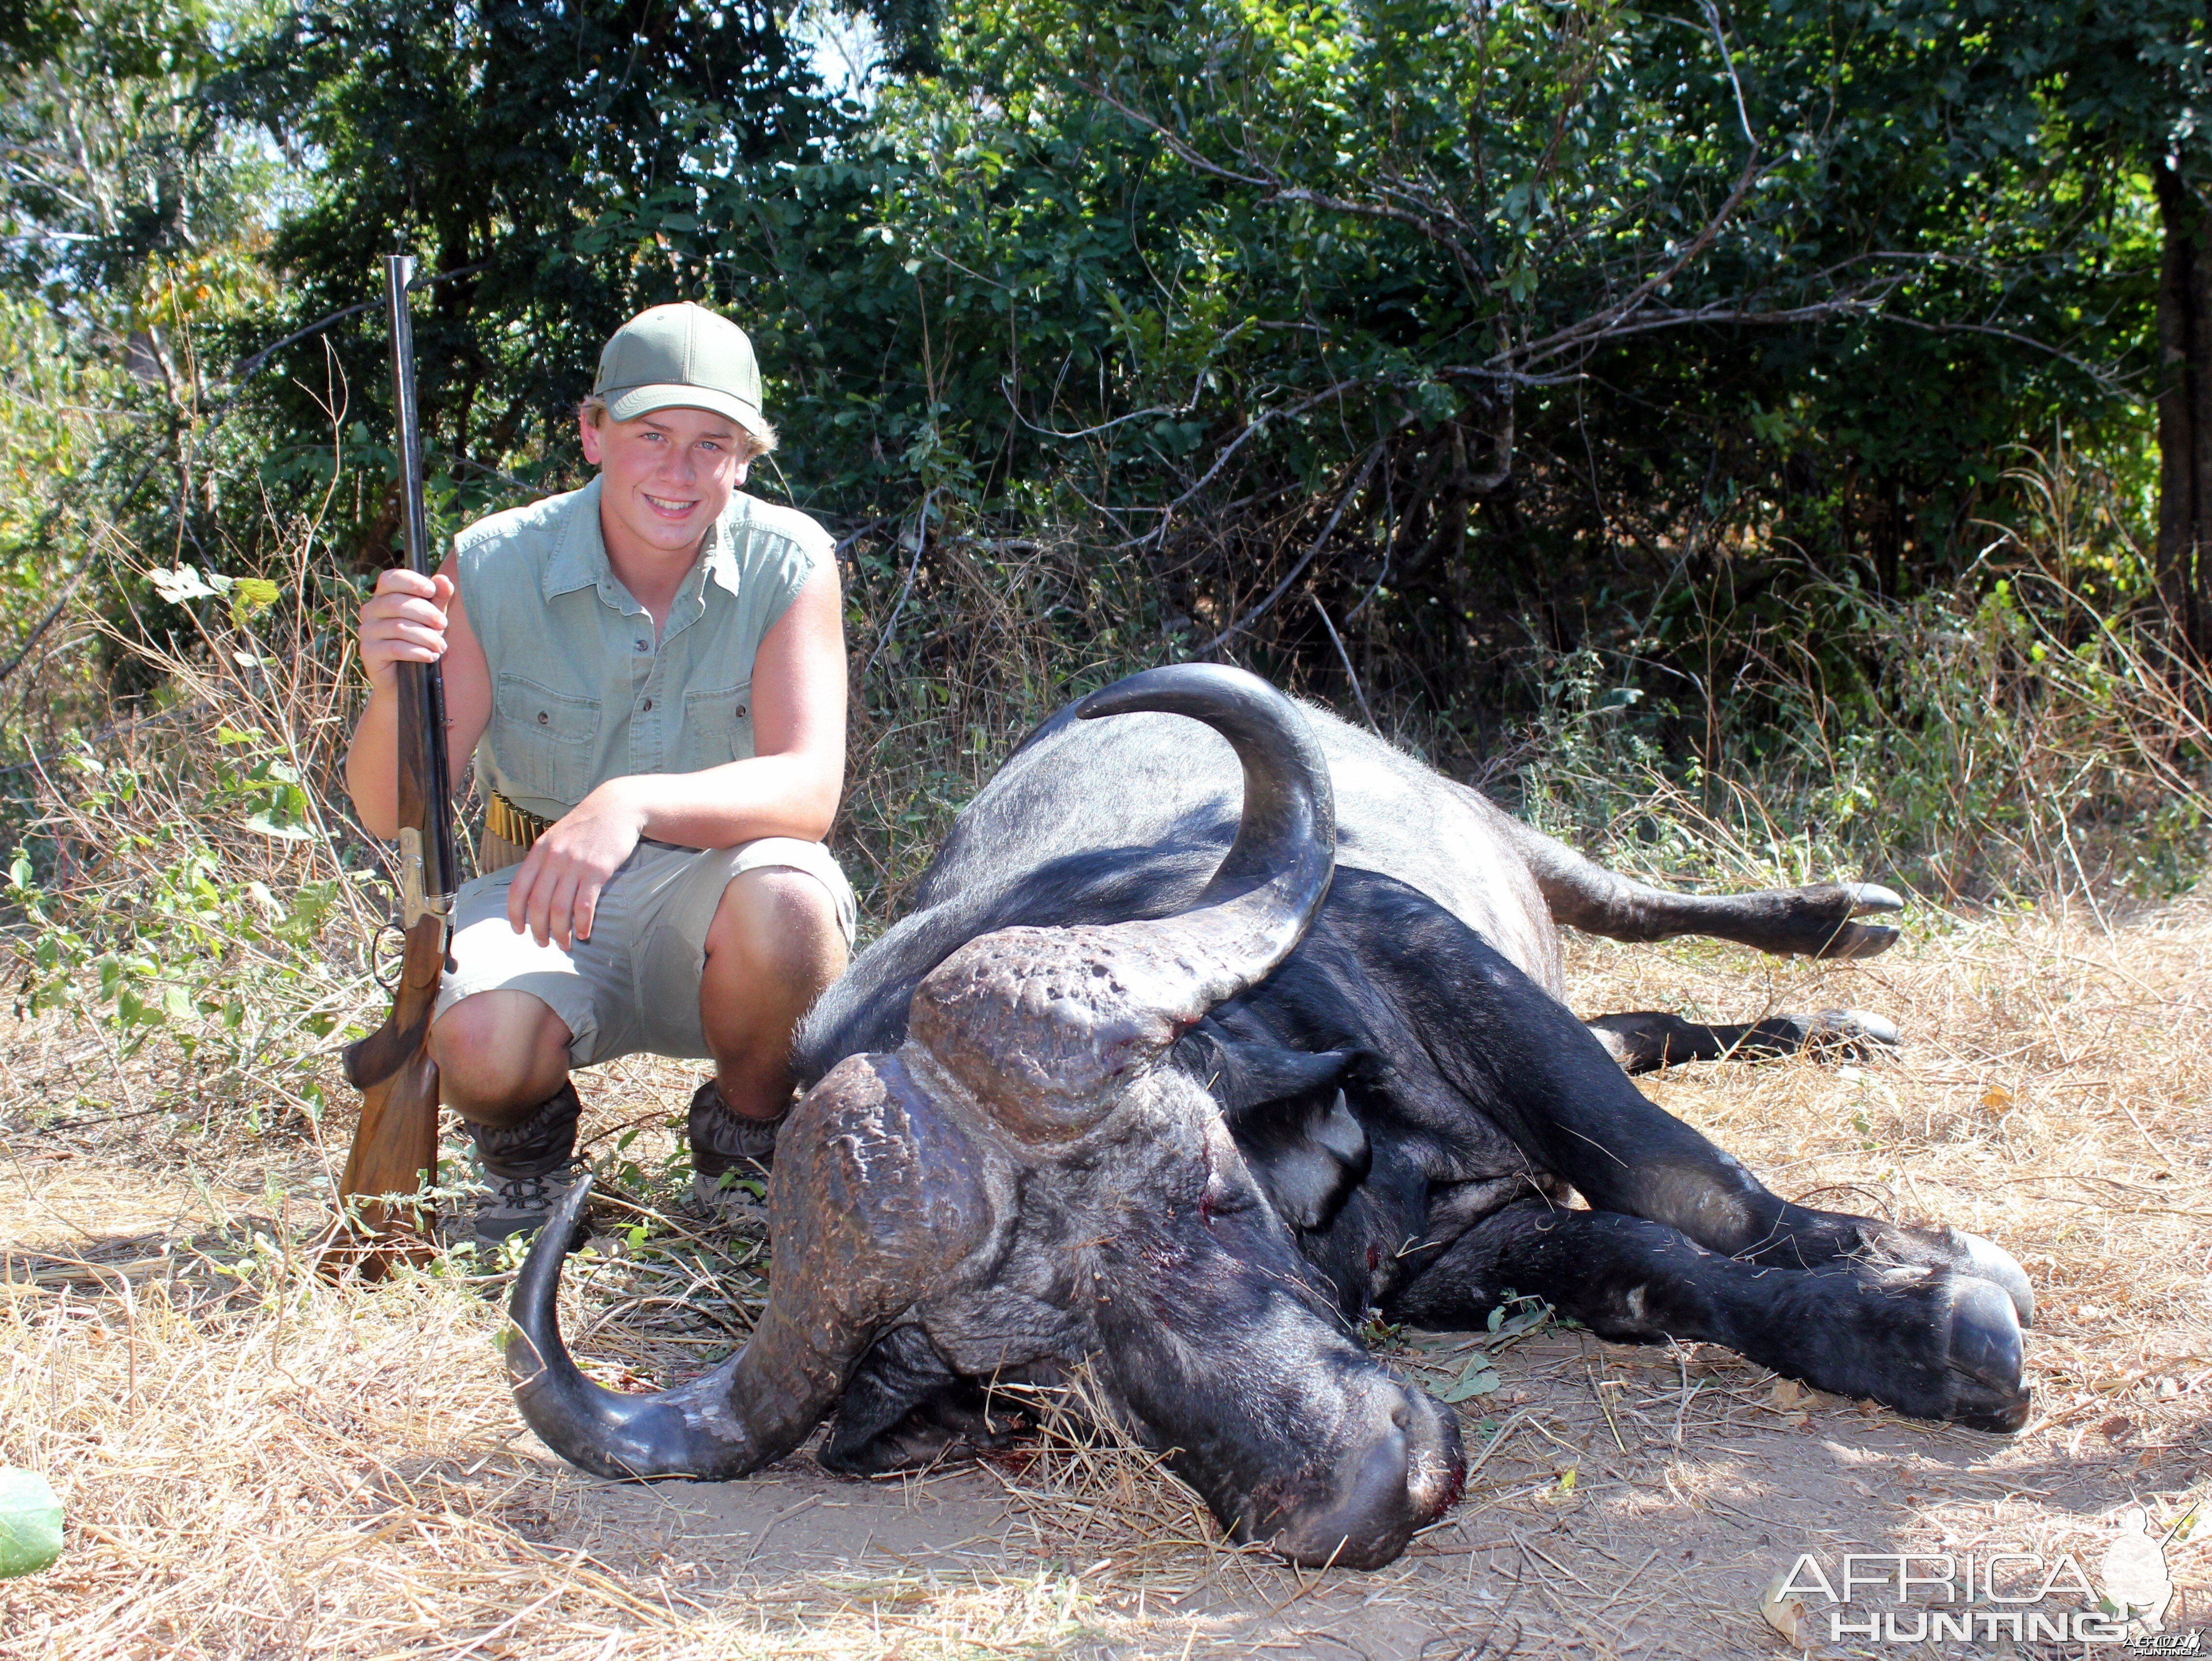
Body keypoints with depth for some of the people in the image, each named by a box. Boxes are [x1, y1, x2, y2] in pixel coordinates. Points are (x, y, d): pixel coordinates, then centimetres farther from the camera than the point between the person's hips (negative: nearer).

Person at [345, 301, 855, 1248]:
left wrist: (634, 803, -43)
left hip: (708, 895, 0)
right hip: (542, 901, 0)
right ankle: (531, 1149, 9)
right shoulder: (493, 566, -10)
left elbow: (808, 790, -25)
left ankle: (743, 1145, -2)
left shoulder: (789, 563, -13)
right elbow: (388, 810, -11)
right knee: (482, 1044, -32)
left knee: (784, 901, -35)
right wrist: (394, 695, -35)